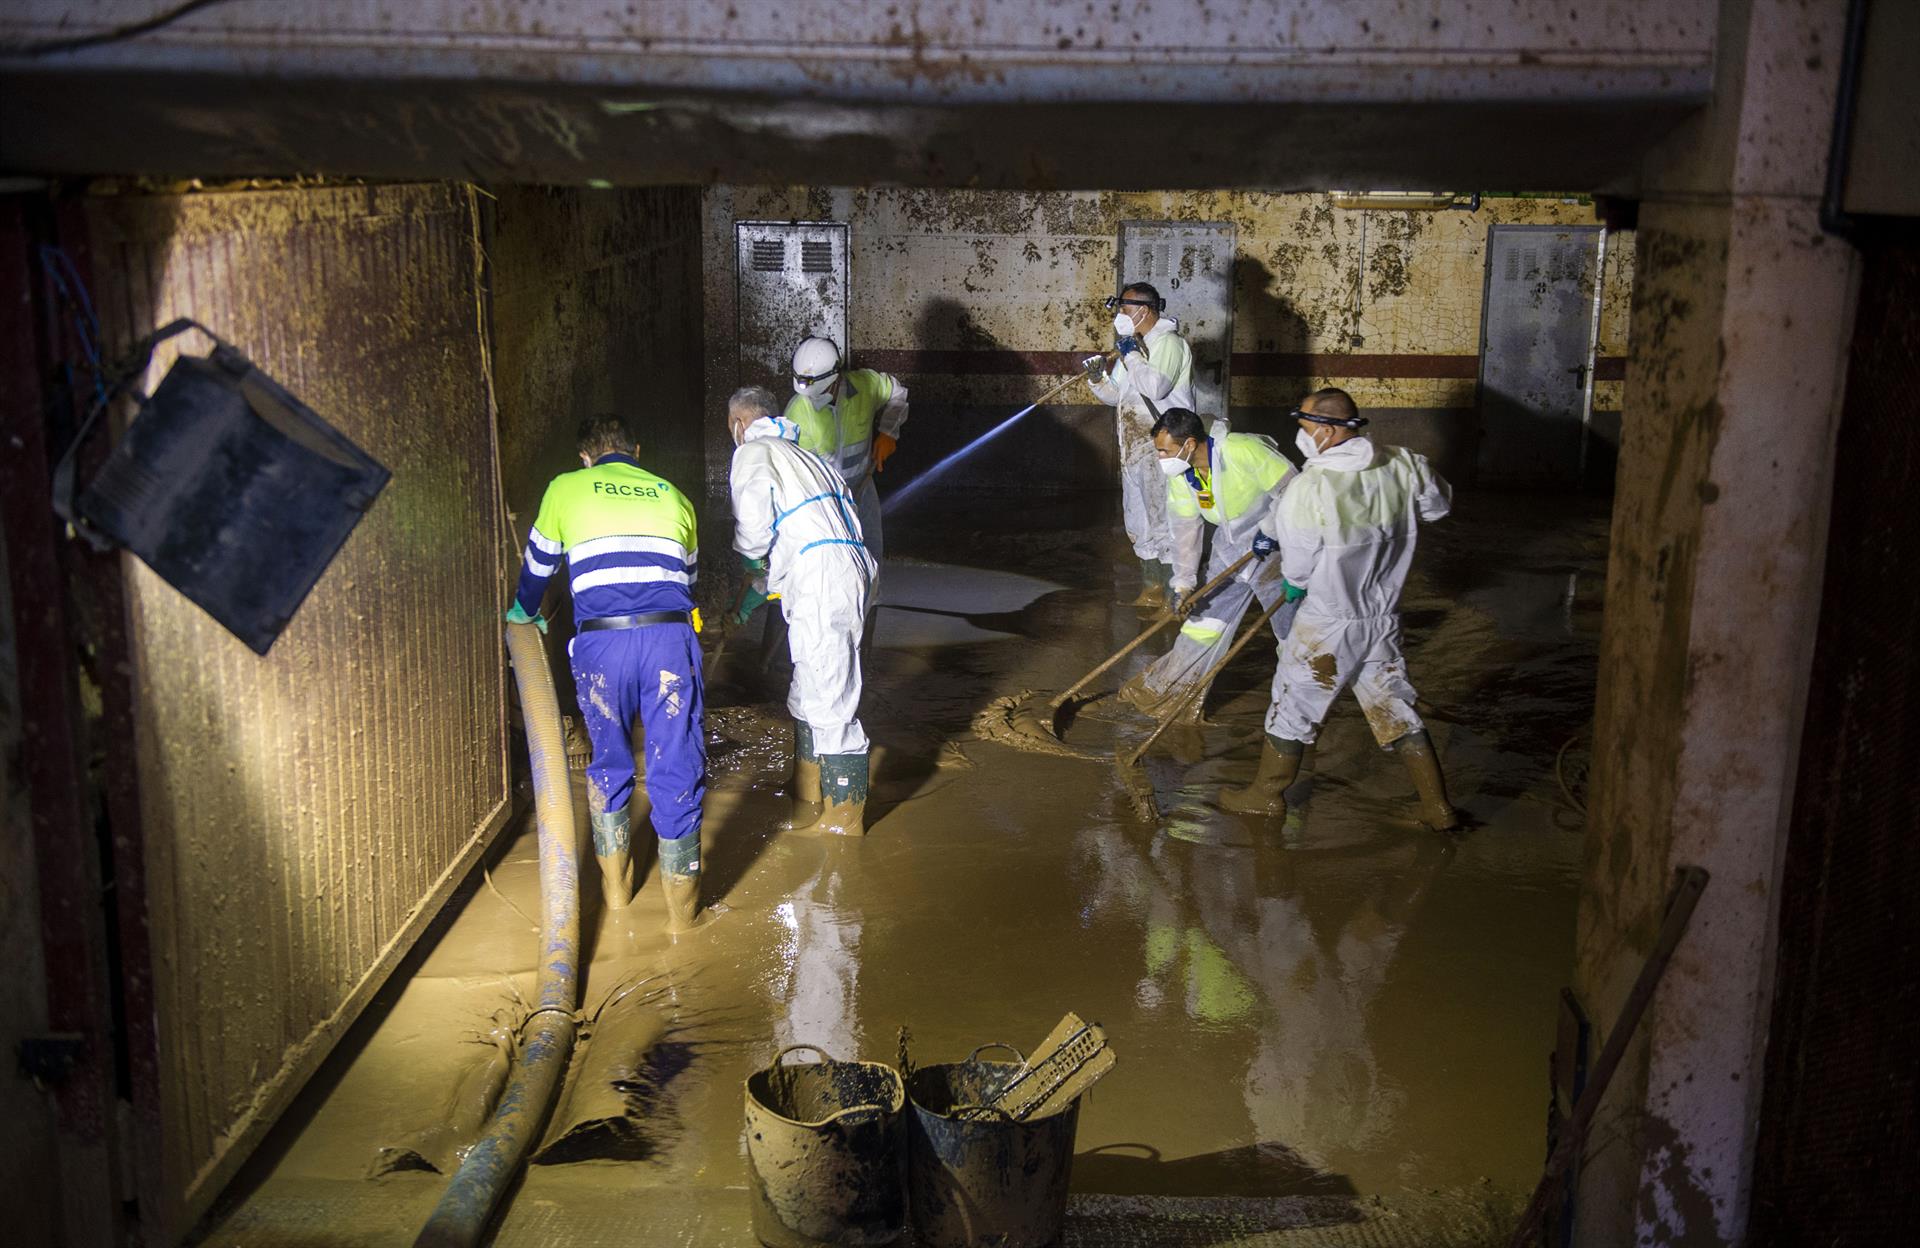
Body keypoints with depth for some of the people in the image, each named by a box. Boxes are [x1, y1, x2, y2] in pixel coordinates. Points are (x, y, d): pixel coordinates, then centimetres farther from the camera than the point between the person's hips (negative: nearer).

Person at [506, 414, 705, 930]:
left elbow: (538, 564, 32)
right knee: (676, 769, 6)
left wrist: (525, 612, 54)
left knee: (608, 764, 20)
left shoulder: (565, 490, 19)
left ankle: (615, 886, 31)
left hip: (601, 641, 0)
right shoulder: (672, 496, 23)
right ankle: (681, 905, 14)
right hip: (671, 637, 0)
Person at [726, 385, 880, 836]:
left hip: (822, 583, -10)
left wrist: (749, 559, 8)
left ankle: (844, 819, 5)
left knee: (829, 703, -2)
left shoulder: (753, 453, 2)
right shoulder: (804, 456, 30)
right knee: (807, 701, 20)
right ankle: (810, 807, 31)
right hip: (849, 571, 10)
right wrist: (748, 602, 37)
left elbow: (754, 522, -15)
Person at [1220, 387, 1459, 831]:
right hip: (1384, 619, 5)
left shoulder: (1309, 488, -25)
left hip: (1326, 628, -5)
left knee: (1293, 706, 14)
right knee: (1396, 708, 17)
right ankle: (1438, 809, 24)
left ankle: (1267, 795, 31)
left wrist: (1294, 581, 7)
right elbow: (1439, 504, 11)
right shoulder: (1404, 466, -10)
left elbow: (1296, 571, -16)